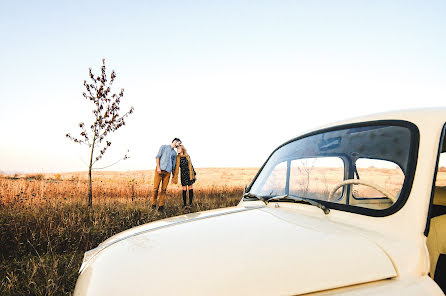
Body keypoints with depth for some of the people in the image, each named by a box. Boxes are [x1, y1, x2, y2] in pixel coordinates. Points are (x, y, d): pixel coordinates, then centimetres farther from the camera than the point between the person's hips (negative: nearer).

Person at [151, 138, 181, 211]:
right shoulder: (164, 147, 12)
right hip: (159, 170, -3)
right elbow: (158, 156, 3)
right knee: (156, 188, -7)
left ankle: (161, 205, 1)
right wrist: (158, 167, -10)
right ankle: (153, 204, 5)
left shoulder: (174, 153, 22)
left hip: (167, 172, 3)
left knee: (164, 189, -3)